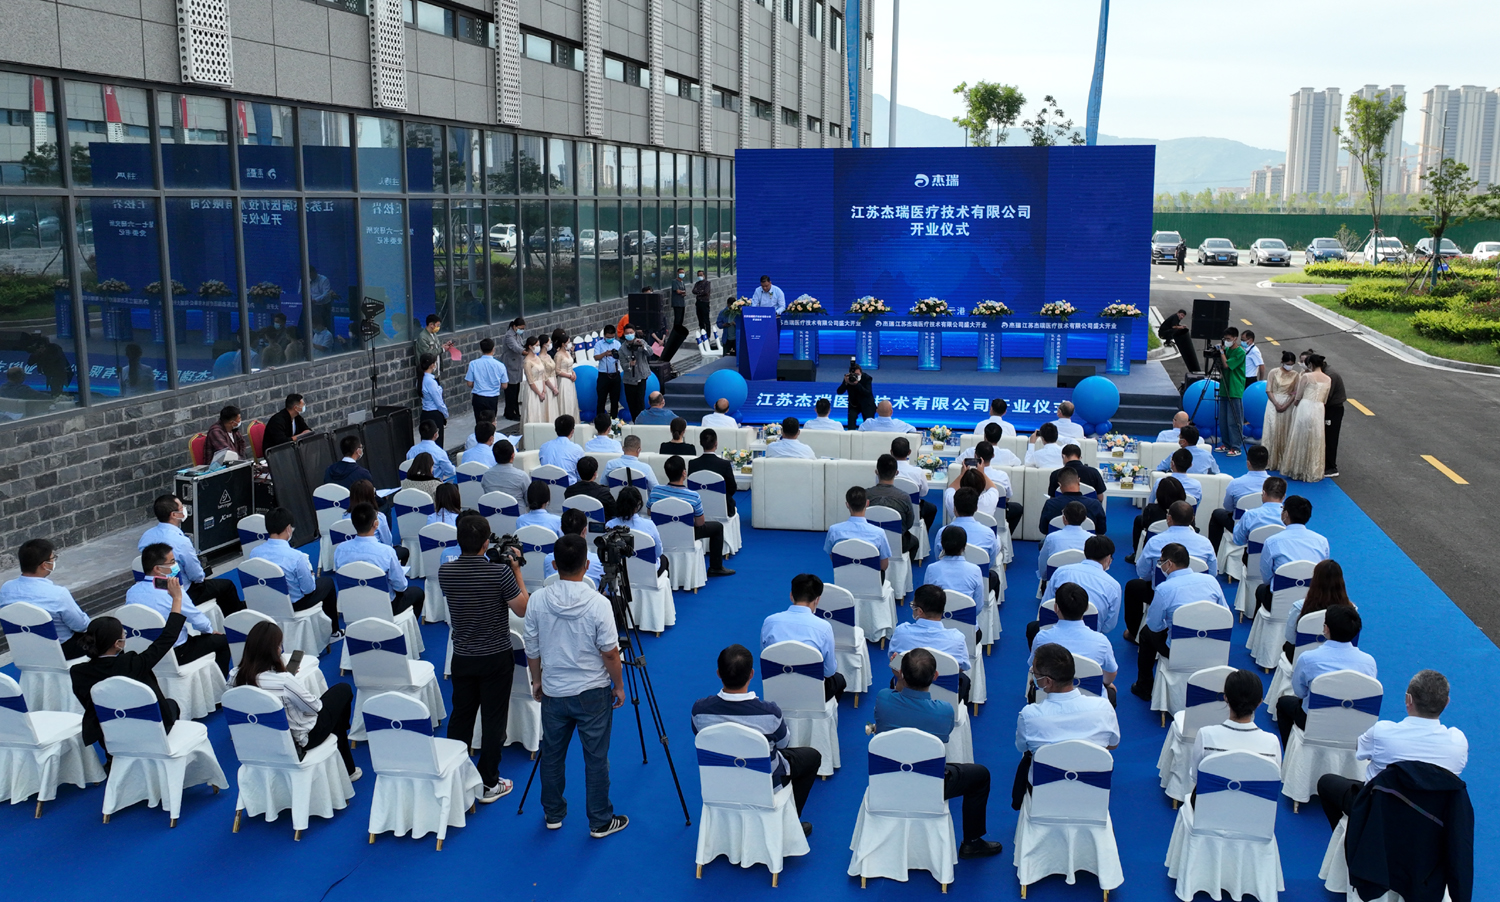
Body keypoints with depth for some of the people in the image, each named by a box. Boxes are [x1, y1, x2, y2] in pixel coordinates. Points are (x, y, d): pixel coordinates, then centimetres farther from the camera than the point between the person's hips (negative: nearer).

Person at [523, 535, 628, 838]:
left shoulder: (537, 600, -9)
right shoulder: (599, 603, -18)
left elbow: (532, 649, 1)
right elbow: (610, 653, -13)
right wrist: (619, 686, 2)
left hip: (553, 691, 3)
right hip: (592, 692, -3)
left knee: (552, 755, 17)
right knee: (596, 758, 8)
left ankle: (553, 815, 31)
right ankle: (600, 822, 17)